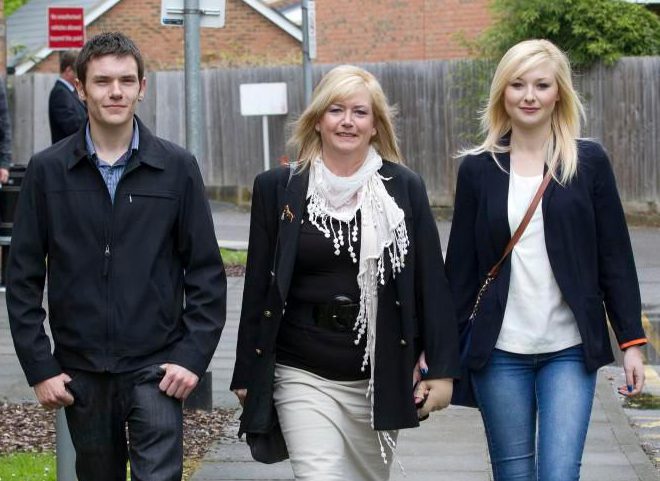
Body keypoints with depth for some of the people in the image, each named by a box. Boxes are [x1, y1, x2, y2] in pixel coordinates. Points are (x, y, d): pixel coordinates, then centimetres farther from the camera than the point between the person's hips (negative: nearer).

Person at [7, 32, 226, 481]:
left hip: (156, 369, -1)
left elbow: (206, 272, 1)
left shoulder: (177, 167, 0)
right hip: (81, 372, 2)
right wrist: (39, 367, -3)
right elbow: (24, 278, 2)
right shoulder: (48, 170, 1)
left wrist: (194, 356, -7)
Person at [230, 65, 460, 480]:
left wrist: (442, 368, -2)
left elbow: (432, 283, 2)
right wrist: (247, 373, 5)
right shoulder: (278, 188, 1)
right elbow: (258, 286, 4)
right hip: (304, 378, -1)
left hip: (381, 377, 1)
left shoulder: (405, 188, 2)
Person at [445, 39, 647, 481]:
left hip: (570, 349, -1)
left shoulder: (589, 162, 1)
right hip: (500, 351, 1)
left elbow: (615, 257, 3)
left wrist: (632, 341, -1)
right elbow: (461, 265, 6)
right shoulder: (478, 168, 4)